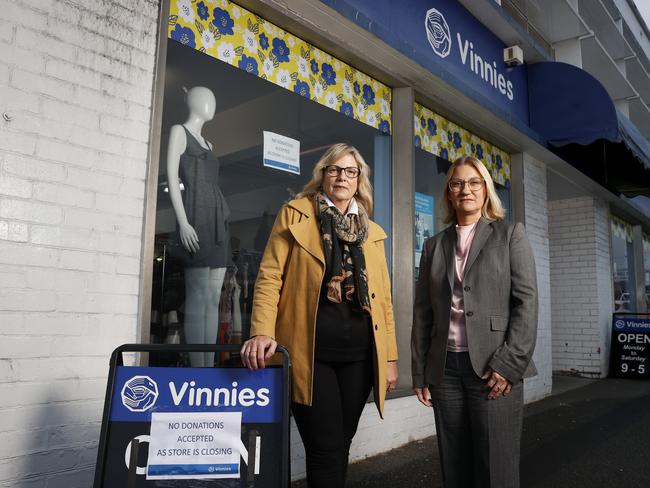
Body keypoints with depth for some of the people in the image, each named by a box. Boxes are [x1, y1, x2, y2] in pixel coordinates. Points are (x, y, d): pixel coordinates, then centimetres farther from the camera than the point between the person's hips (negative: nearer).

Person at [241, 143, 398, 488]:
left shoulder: (373, 232, 16)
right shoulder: (294, 215, 5)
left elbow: (383, 297, 15)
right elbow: (269, 276, -3)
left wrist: (390, 357, 11)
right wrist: (262, 332, -17)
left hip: (359, 354, 4)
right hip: (310, 352, -4)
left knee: (341, 445, 12)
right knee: (325, 449, -5)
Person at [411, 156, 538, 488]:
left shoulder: (510, 234, 6)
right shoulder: (434, 245, 14)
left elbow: (527, 301, -3)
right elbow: (422, 312, 11)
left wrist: (509, 364, -13)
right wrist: (420, 373, 7)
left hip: (495, 368, -3)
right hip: (446, 368, 3)